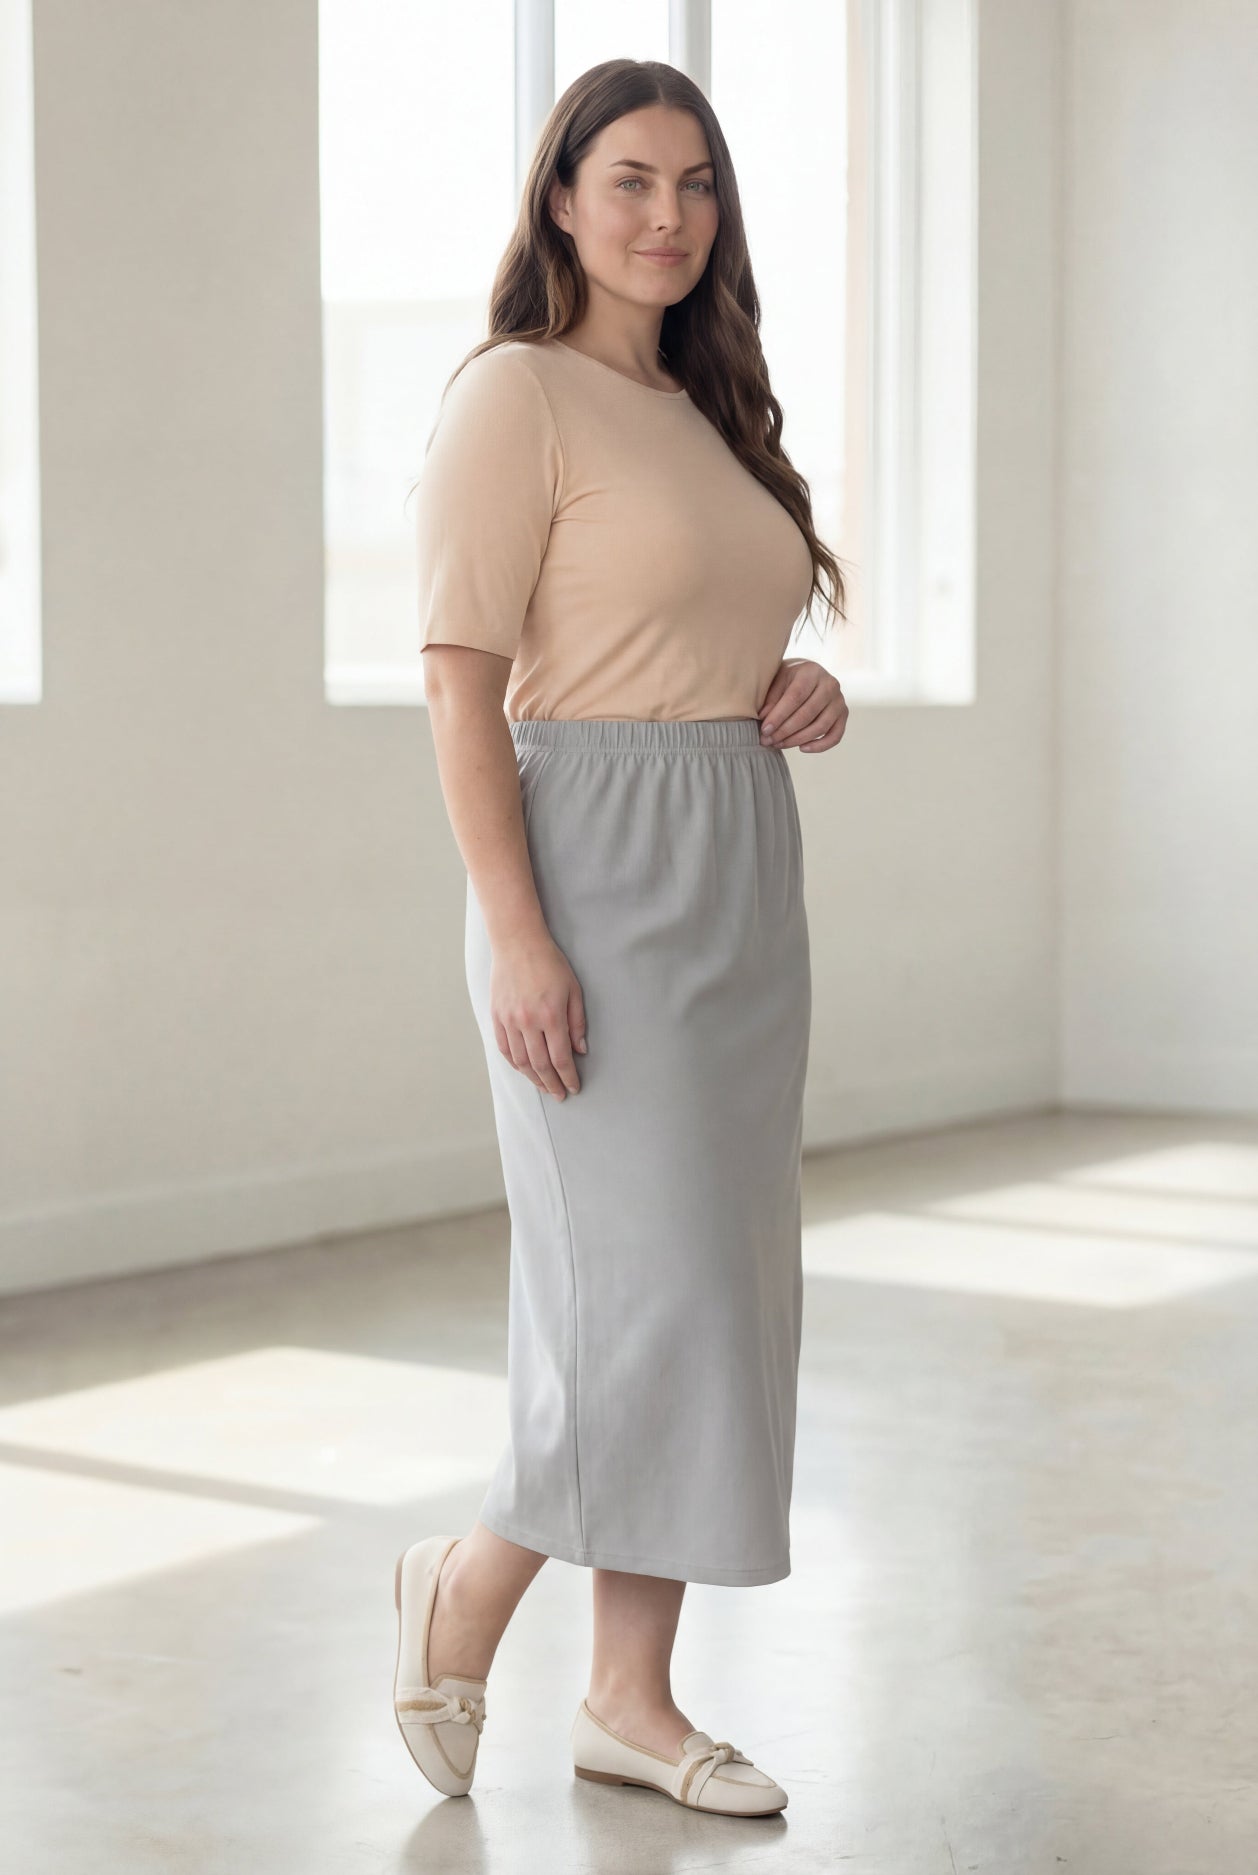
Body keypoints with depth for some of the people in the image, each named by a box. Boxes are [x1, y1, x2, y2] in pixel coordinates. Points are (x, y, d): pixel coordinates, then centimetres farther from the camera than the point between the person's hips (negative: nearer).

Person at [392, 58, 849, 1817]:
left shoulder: (705, 409, 16)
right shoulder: (516, 397, -8)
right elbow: (461, 682, -14)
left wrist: (805, 692, 4)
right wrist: (516, 935, -21)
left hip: (744, 874, 8)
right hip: (601, 873, -8)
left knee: (717, 1290, 8)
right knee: (649, 1290, -9)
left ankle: (632, 1695, 18)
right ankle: (466, 1586, 16)